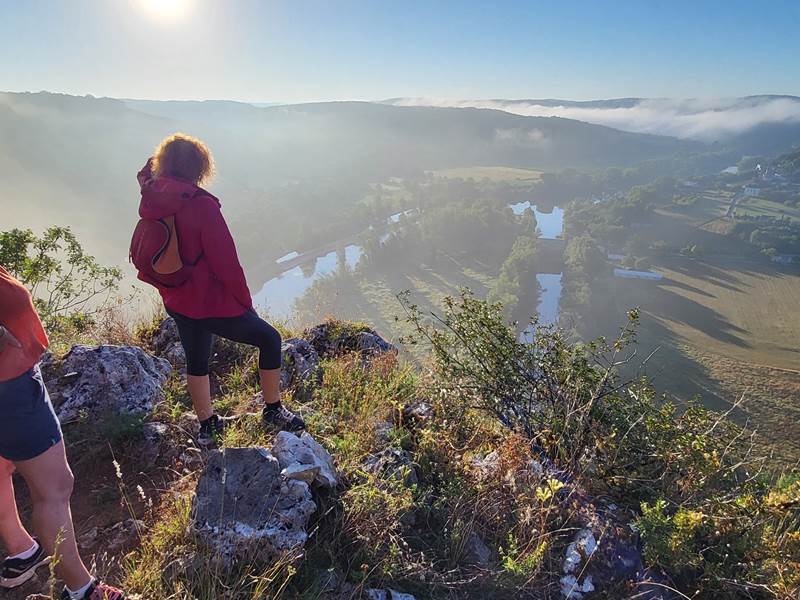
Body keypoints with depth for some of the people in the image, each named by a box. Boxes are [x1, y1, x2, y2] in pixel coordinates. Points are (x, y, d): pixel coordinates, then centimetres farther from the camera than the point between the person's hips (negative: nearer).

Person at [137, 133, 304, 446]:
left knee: (196, 360, 23)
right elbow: (225, 260, -19)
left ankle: (207, 425, 39)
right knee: (269, 339, 10)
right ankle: (273, 411, 21)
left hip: (176, 301, 8)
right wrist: (245, 300, -8)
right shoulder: (202, 205, -23)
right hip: (211, 302, -8)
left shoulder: (152, 201, -2)